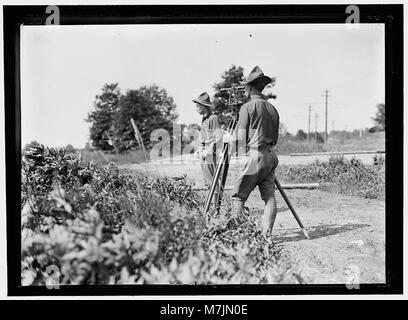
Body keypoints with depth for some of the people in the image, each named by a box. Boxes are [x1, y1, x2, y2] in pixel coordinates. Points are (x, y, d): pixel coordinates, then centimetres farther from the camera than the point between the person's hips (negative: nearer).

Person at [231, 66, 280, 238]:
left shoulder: (247, 107, -6)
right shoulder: (272, 108, 13)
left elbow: (241, 138, -8)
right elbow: (275, 138, 16)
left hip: (256, 155, -7)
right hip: (271, 155, 7)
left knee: (238, 196, 1)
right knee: (269, 196, 7)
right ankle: (266, 234, 5)